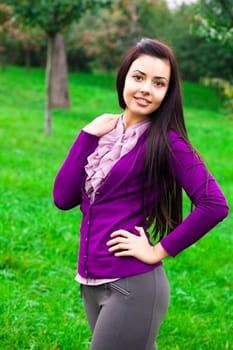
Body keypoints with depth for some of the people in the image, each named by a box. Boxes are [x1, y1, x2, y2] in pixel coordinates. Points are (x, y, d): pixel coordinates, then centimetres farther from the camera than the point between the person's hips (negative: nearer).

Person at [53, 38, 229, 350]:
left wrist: (159, 251, -15)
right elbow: (63, 198, -1)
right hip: (90, 283, 6)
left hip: (133, 286, -6)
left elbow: (214, 205, -21)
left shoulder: (166, 141, -10)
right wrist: (88, 135, -5)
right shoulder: (104, 133, 7)